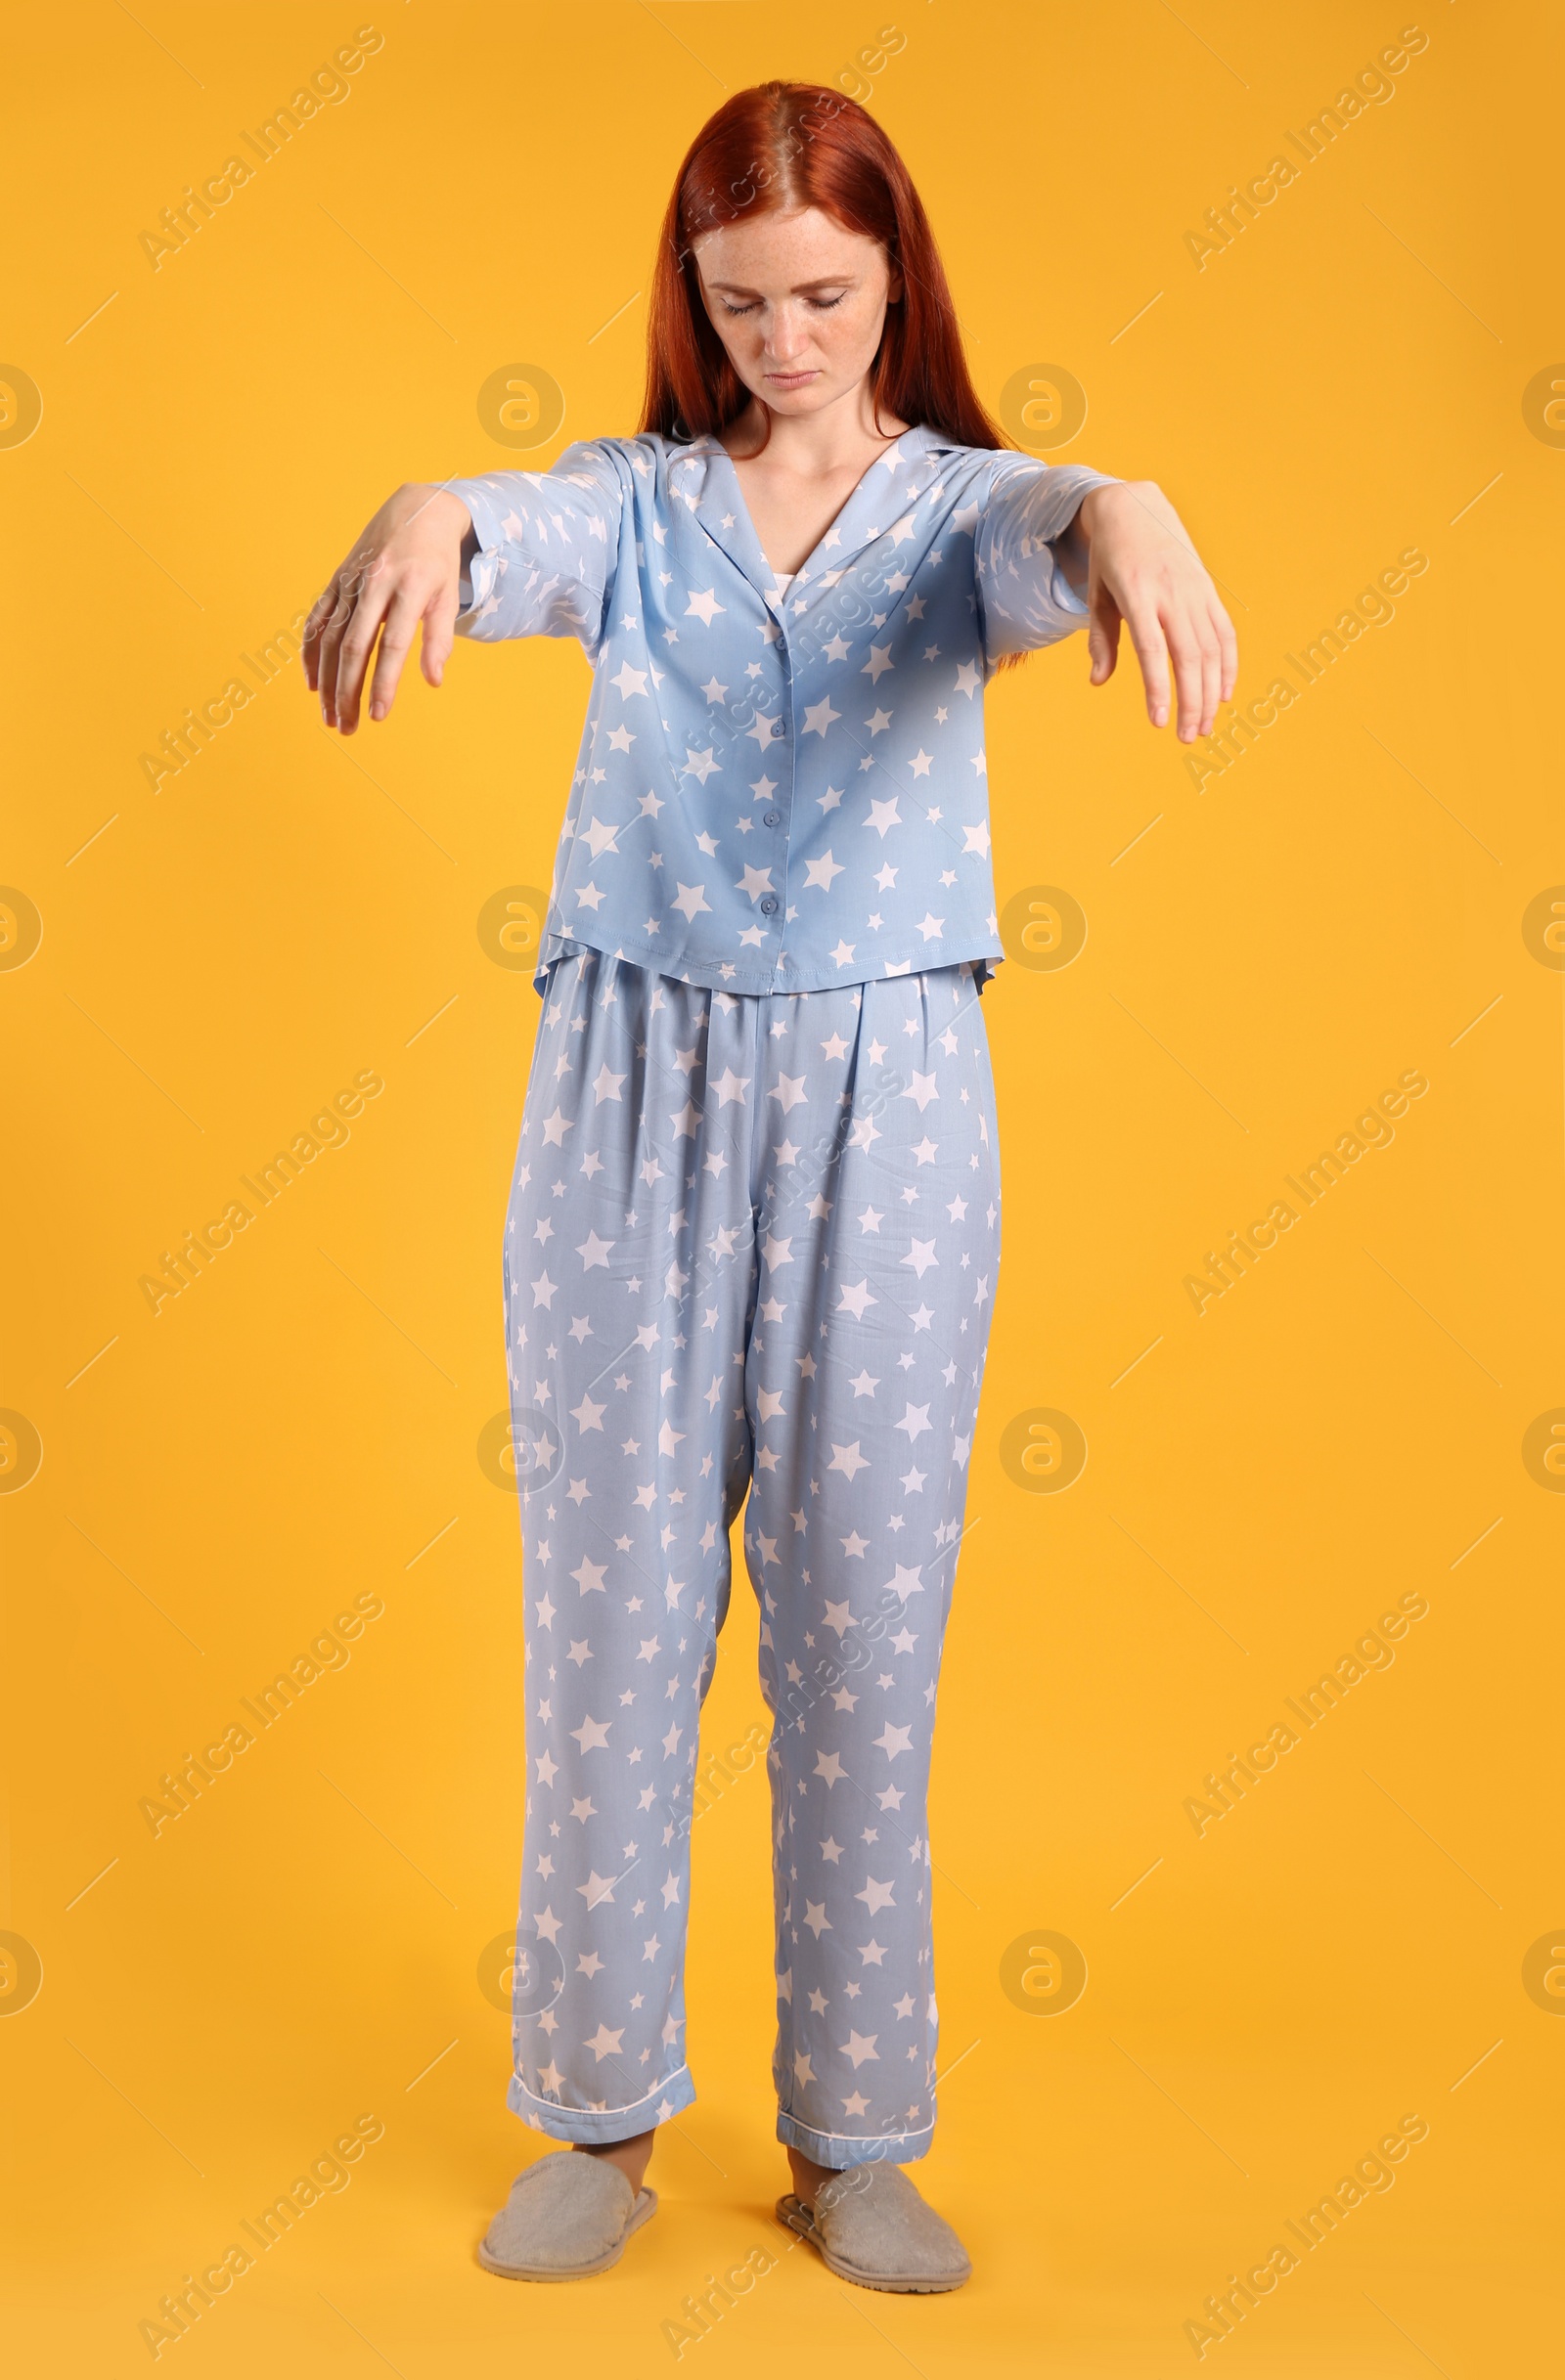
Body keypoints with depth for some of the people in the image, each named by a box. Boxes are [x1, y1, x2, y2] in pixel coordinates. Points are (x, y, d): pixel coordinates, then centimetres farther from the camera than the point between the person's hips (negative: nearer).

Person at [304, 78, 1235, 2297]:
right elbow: (522, 535, -15)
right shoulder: (634, 505, 8)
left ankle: (857, 2138, 22)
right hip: (634, 1092, 1)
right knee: (610, 1612, 5)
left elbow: (1045, 539, -18)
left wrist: (1126, 509, -43)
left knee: (867, 1621, 5)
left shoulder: (958, 505, 5)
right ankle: (600, 2111, 23)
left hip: (884, 1102, 0)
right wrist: (425, 515, -39)